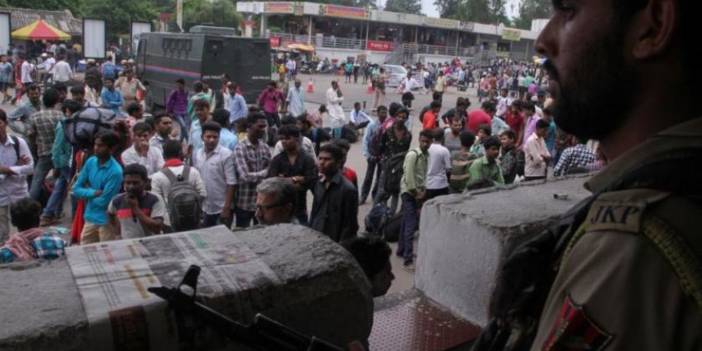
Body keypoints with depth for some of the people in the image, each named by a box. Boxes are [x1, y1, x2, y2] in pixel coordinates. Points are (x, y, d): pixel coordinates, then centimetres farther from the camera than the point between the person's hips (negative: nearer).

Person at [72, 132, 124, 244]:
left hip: (106, 221, -6)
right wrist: (94, 193, -16)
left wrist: (88, 194, -3)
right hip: (90, 218, 7)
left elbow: (103, 201, -20)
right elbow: (76, 189, 2)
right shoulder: (90, 162, 0)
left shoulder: (115, 171, -22)